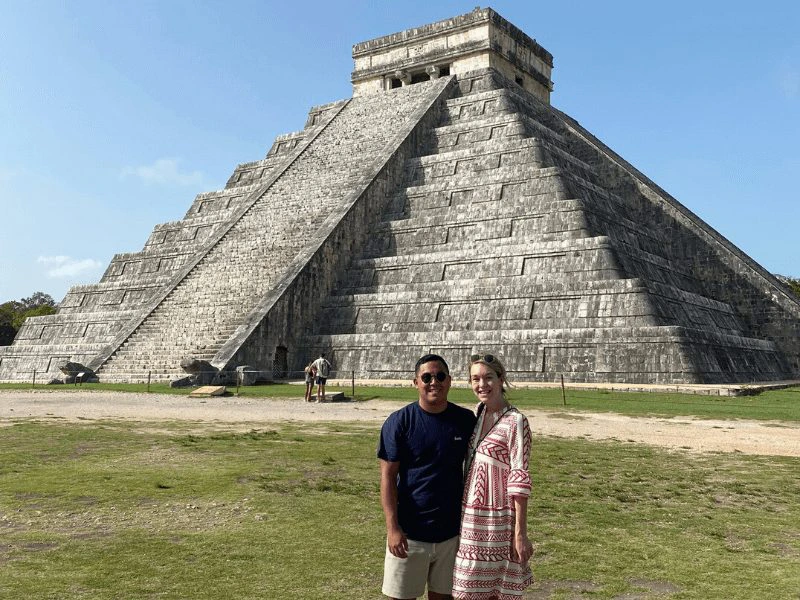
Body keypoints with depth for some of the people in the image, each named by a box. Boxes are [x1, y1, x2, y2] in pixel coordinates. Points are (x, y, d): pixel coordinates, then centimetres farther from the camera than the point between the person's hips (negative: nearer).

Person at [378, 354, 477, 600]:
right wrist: (392, 528, -14)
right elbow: (388, 476, -9)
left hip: (452, 531, 3)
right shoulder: (399, 421, -9)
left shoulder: (466, 420, 0)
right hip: (410, 532, -3)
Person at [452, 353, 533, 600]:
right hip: (471, 518, 6)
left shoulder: (514, 421, -13)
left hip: (497, 521, -6)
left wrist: (520, 532, -16)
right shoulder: (477, 416, 6)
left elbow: (520, 480, -15)